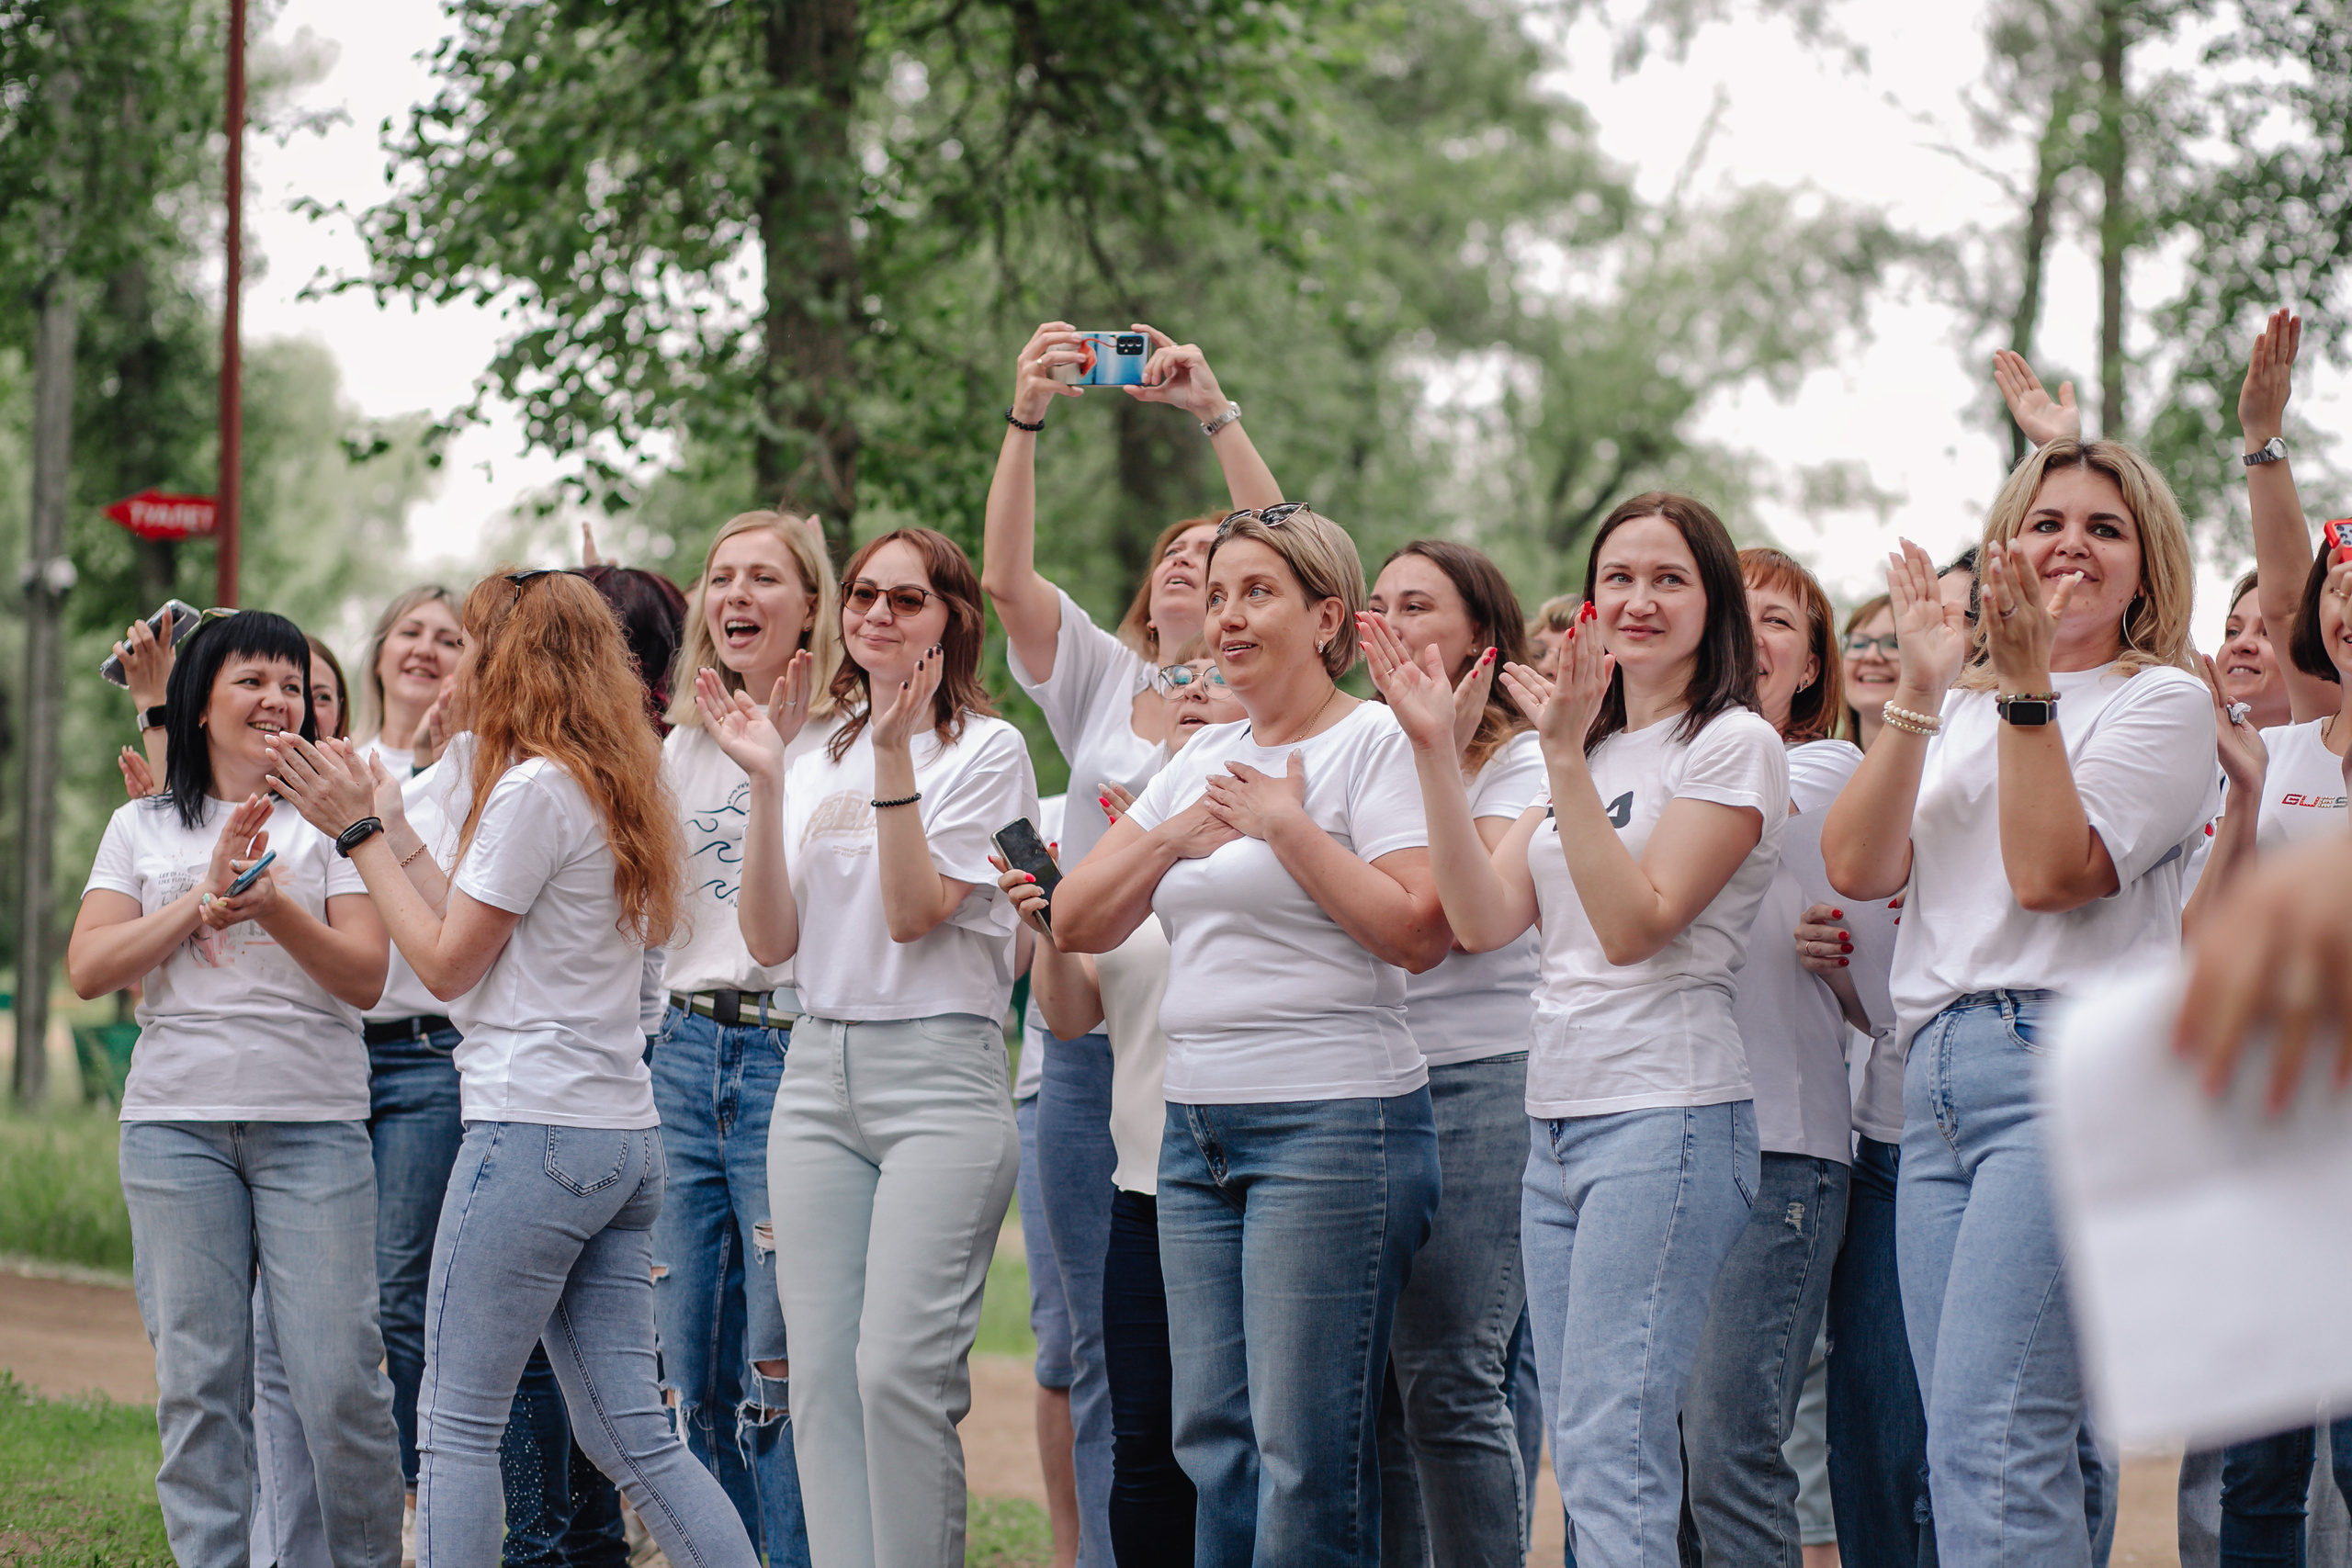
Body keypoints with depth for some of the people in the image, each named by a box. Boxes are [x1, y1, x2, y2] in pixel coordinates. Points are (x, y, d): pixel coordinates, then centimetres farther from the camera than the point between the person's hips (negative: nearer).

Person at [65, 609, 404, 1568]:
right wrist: (206, 894, -8)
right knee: (197, 1381, 0)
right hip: (176, 1127, 2)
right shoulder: (143, 829, 12)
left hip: (313, 1126, -1)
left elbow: (365, 978, -1)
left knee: (339, 1378, -7)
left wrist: (275, 907, -18)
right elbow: (89, 969, 2)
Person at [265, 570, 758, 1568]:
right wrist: (392, 829, 22)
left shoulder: (533, 789, -11)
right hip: (624, 1138, 9)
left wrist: (360, 834, 0)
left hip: (535, 1130, -9)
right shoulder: (614, 784, 16)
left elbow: (448, 964, -7)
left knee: (457, 1423, -2)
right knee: (628, 1432, 7)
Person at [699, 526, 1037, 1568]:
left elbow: (914, 912, -10)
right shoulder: (820, 762, 15)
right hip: (817, 1075, 5)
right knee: (822, 1370, 0)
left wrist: (895, 754, -15)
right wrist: (765, 782, -2)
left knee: (898, 1368, -15)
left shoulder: (987, 750, 0)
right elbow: (772, 941, 6)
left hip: (939, 1076, -5)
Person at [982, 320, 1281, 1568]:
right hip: (1090, 1030, 3)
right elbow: (1006, 575, 1)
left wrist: (1213, 412, -16)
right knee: (1105, 1349, 6)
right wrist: (1027, 415, -11)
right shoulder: (1101, 682, 14)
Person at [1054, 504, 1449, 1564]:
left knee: (1307, 1451, -8)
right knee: (1212, 1437, 7)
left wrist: (1287, 823, -14)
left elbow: (1419, 932, -16)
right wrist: (1172, 836, -2)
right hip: (1198, 1125, 8)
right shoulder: (1203, 761, 18)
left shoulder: (1373, 742, -5)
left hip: (1333, 1124, -8)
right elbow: (1075, 923, 14)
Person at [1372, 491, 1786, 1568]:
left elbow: (1635, 924, -15)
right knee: (1581, 1459, 6)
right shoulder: (1594, 751, 19)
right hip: (1556, 1121, 8)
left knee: (1611, 1451, -15)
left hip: (1666, 1117, -8)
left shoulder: (1734, 744, -4)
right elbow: (1483, 918, 7)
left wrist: (1566, 756, -18)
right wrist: (1434, 751, 0)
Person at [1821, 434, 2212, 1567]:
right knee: (2041, 1455, 4)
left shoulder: (2163, 701, 5)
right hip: (1936, 1082, 6)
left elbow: (2050, 870, -10)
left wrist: (2026, 683, -11)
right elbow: (1857, 866, 5)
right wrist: (1920, 690, -2)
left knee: (1988, 1449, -18)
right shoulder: (1959, 711, 21)